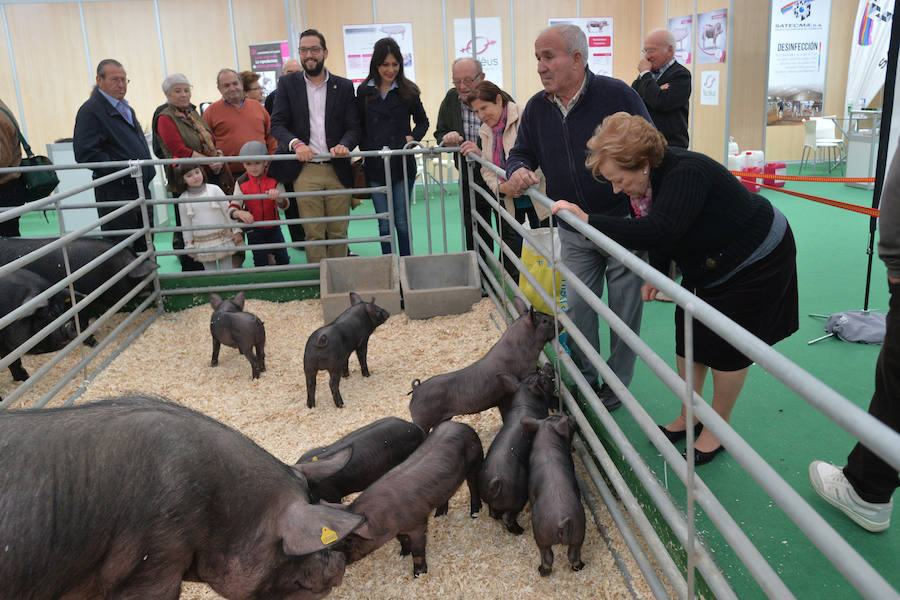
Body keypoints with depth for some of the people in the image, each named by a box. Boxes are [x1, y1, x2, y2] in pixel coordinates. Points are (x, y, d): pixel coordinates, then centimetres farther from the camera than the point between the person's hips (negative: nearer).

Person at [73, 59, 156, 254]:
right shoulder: (90, 111, -11)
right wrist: (121, 169, -23)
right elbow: (84, 152, -19)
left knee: (144, 246, 15)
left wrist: (147, 171, 16)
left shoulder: (126, 108, 18)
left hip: (140, 189, 9)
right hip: (115, 193, -9)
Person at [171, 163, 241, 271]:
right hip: (203, 244, 1)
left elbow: (228, 211, 0)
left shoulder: (214, 189, -5)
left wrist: (236, 231, -1)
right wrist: (189, 245, 7)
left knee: (226, 269, 6)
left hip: (223, 238, -1)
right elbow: (186, 225, 7)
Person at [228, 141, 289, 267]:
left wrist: (278, 197, -40)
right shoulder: (242, 182, -11)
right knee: (260, 263, 2)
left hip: (273, 227, 1)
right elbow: (232, 208, -15)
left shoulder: (274, 179, -11)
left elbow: (284, 205, -17)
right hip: (254, 230, 0)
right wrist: (239, 213, -39)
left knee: (283, 259, 7)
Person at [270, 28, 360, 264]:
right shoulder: (287, 84, 8)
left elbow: (353, 127, 5)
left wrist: (344, 145, -17)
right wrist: (296, 144, -19)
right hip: (305, 170, -1)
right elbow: (277, 124, 1)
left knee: (339, 233, 6)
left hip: (337, 169, 1)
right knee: (313, 234, -1)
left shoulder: (344, 86, 10)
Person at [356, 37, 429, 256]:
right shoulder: (364, 91, 5)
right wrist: (365, 149, -3)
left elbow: (423, 122, 13)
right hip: (375, 166, 1)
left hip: (403, 164, -1)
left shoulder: (408, 91, 3)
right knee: (384, 225, 5)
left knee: (402, 222, 3)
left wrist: (412, 137, -4)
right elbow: (358, 127, 12)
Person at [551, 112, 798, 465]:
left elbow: (660, 231, -49)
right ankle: (689, 415, 27)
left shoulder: (686, 173, -36)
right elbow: (662, 233, 7)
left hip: (756, 260, -8)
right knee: (687, 336, 9)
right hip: (709, 263, 8)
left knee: (726, 346, -1)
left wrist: (588, 220, -47)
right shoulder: (653, 178, -8)